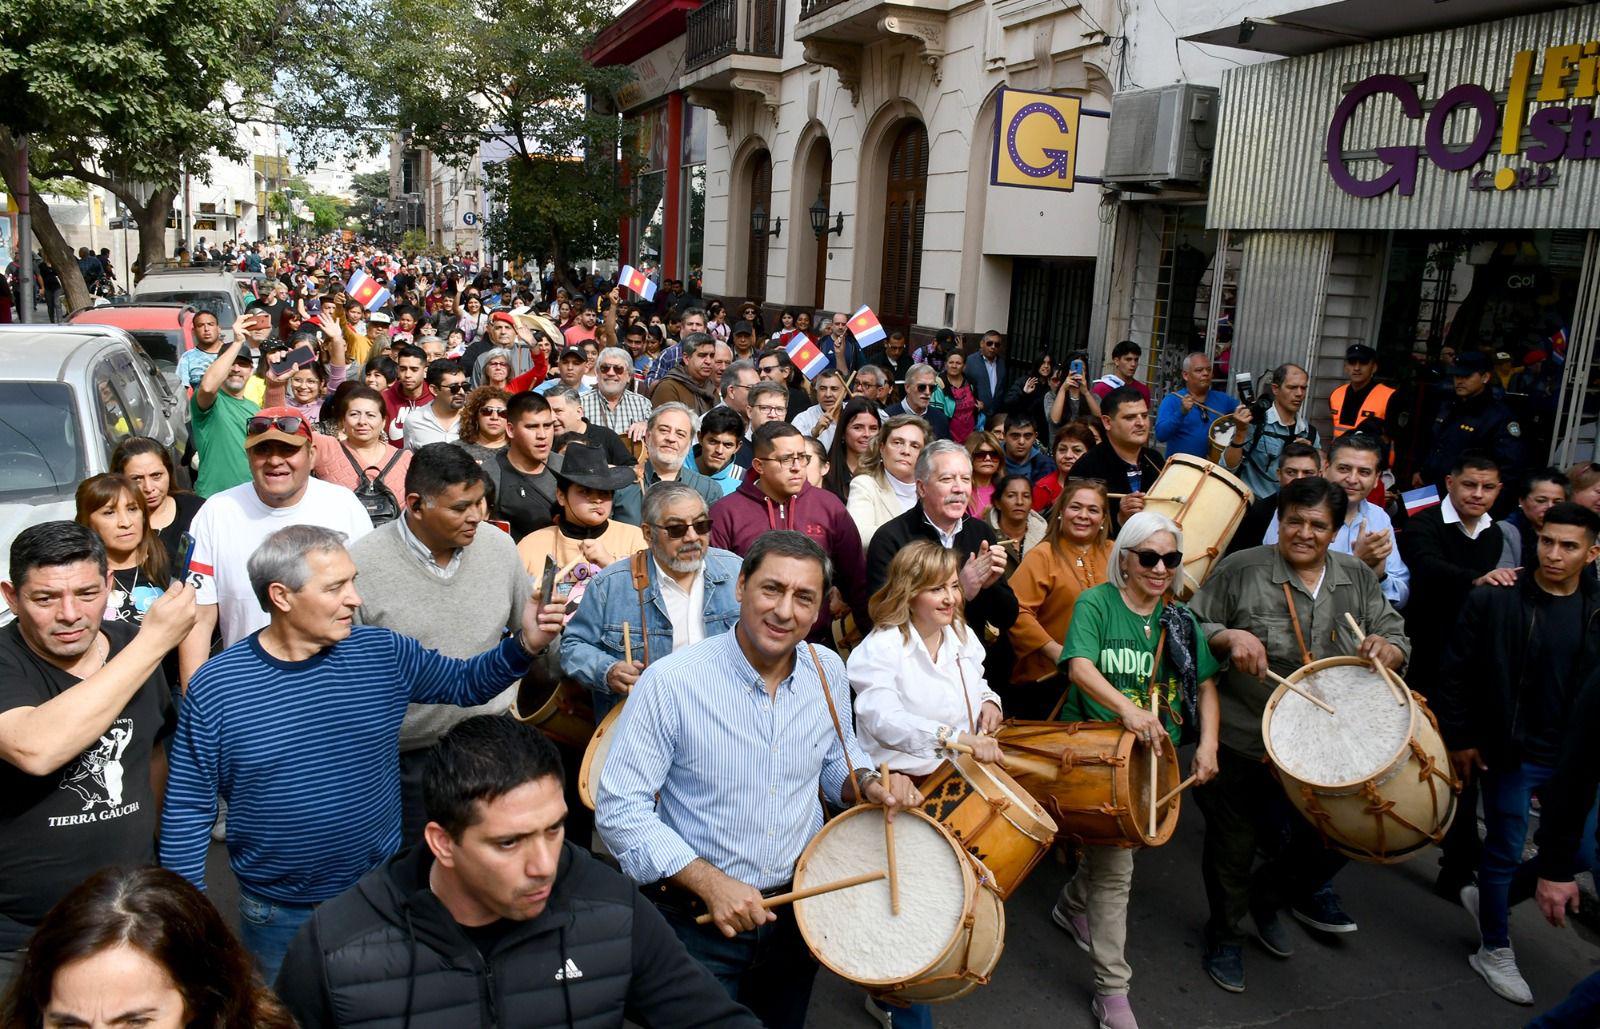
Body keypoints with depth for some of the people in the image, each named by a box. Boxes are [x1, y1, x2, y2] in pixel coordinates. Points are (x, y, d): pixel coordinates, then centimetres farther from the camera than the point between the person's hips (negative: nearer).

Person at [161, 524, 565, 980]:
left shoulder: (383, 654, -8)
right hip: (276, 913, -2)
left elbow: (463, 683, 4)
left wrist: (524, 645, -13)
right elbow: (188, 808, -7)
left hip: (379, 894, 2)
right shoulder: (215, 686, -14)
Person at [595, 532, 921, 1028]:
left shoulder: (828, 672, -6)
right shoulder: (671, 682, -22)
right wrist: (710, 883, -26)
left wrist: (867, 782, -10)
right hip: (696, 918, -4)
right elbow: (619, 811, -19)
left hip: (798, 908, 5)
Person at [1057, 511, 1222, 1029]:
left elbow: (1205, 685, 6)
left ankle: (1071, 904, 49)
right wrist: (1127, 708, -41)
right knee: (1116, 868, -9)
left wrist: (1208, 744, -10)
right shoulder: (1096, 603, -10)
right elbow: (1080, 667, -24)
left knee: (1108, 850, 18)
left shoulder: (1180, 618, 6)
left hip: (1153, 754, 5)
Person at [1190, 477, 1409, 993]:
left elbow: (1398, 641, 5)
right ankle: (1223, 934, 37)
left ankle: (1268, 893, 43)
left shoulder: (1359, 578, 5)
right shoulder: (1240, 570, -7)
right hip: (1241, 739, -3)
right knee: (1233, 846, 11)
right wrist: (1229, 637, -24)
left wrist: (1385, 649, -18)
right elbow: (1191, 629, -4)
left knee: (1331, 839, 12)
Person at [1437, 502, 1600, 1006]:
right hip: (1509, 754, -4)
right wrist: (1459, 738, -6)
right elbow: (1455, 672, -6)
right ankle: (1494, 950, 27)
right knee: (1505, 850, 7)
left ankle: (1490, 896, 34)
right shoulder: (1494, 599, -10)